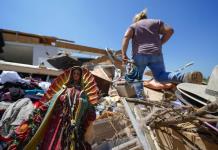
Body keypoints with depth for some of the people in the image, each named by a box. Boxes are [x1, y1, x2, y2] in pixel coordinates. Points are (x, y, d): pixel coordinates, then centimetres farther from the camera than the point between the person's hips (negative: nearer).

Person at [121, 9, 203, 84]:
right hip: (156, 54, 2)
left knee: (136, 78, 9)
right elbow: (169, 30, 11)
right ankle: (186, 76, -29)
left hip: (139, 55, -1)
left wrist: (124, 54, -7)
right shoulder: (156, 22, 26)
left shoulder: (133, 26, 20)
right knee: (161, 75, -4)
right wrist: (159, 44, 15)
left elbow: (126, 37, 0)